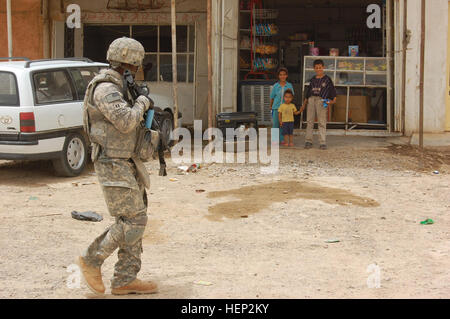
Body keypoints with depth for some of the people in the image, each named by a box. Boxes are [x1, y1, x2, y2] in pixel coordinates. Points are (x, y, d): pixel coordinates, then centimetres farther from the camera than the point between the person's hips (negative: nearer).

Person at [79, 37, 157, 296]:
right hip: (113, 164, -10)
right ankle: (92, 260, 3)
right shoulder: (106, 88, -16)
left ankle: (125, 279, 14)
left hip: (127, 162, 10)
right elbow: (125, 122, -26)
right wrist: (142, 103, -10)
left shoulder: (119, 86, 16)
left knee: (135, 219, 9)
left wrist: (143, 110, 12)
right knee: (134, 221, -11)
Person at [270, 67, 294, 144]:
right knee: (275, 124, 0)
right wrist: (271, 106, 18)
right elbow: (272, 97, 10)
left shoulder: (289, 85, 2)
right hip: (276, 107, -1)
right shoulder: (276, 86, 0)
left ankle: (282, 139, 11)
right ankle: (274, 139, 7)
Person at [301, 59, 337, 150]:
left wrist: (333, 100, -10)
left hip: (321, 101, -4)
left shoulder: (327, 79, 6)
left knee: (322, 122, -6)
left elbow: (332, 90, 4)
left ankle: (323, 143, -5)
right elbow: (308, 93, 22)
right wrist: (304, 105, 19)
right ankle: (308, 141, 7)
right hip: (311, 100, 4)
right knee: (309, 121, 2)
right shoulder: (313, 80, 17)